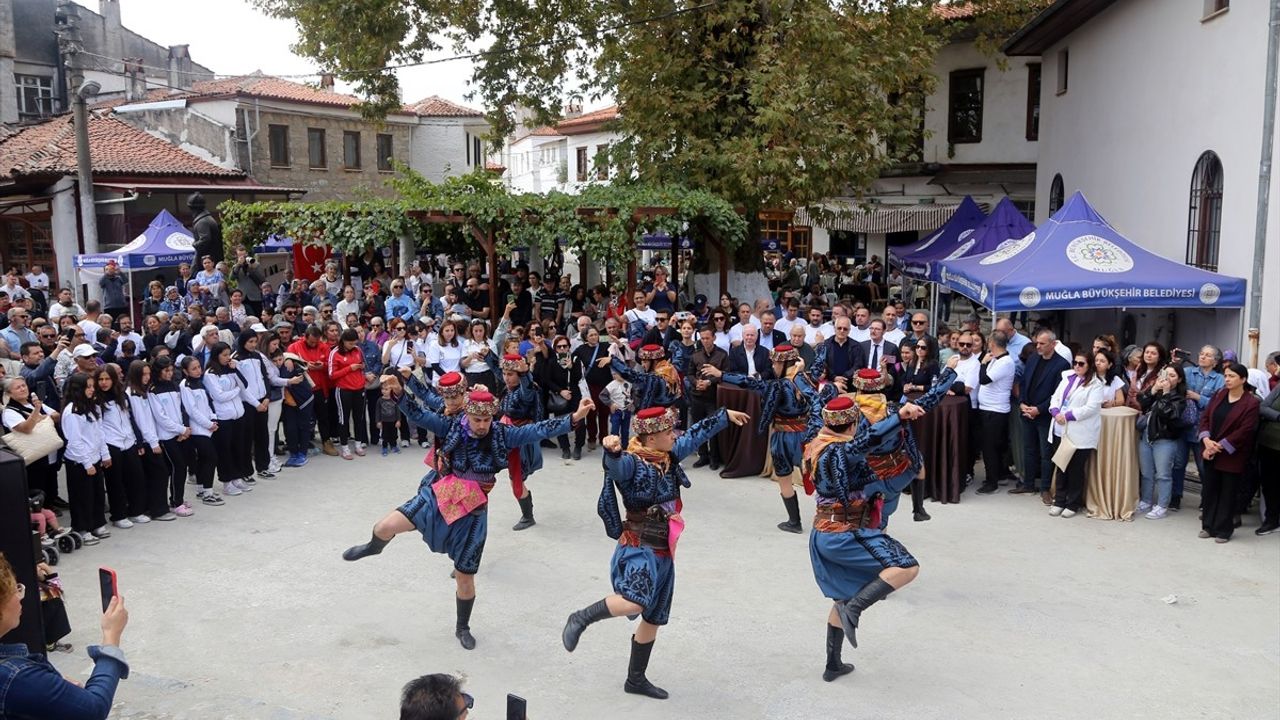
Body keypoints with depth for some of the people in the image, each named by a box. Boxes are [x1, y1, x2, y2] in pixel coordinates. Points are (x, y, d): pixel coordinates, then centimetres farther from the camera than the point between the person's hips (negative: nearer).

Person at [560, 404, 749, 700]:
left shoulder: (669, 457, 5)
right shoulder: (631, 462, -18)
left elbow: (696, 434, 20)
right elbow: (614, 466, -42)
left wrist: (725, 416, 29)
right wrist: (611, 450, -64)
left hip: (664, 552, 8)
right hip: (639, 548, -8)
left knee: (654, 618, 16)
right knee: (635, 602, -34)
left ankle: (636, 679, 31)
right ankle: (581, 619, -10)